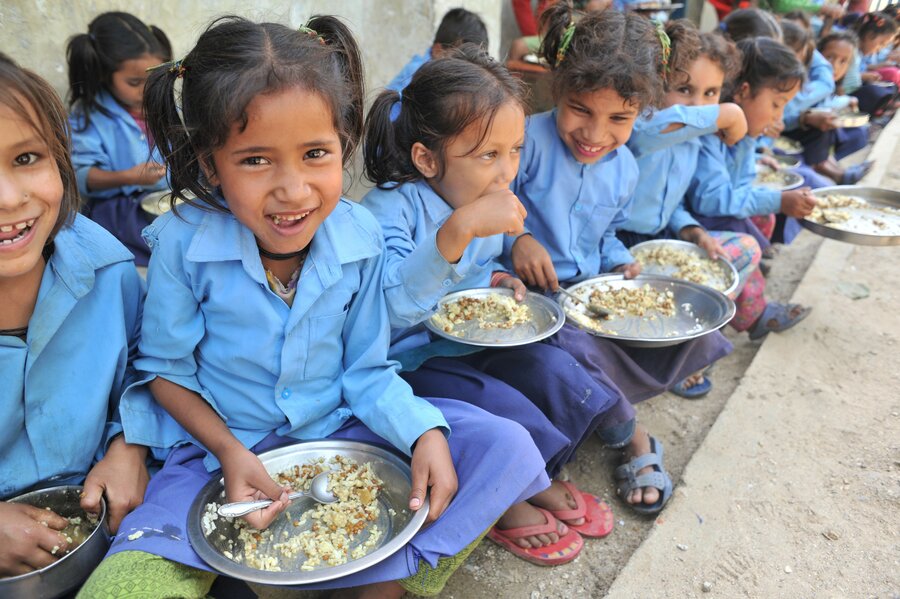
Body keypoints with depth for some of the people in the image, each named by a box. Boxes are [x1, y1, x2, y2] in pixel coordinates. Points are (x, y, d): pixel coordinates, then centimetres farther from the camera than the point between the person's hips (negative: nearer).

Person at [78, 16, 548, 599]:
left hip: (341, 431, 2)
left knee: (507, 447, -12)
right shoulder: (183, 241, -17)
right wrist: (229, 452, -17)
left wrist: (424, 432, -22)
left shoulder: (361, 236, -12)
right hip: (224, 446, -1)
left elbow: (367, 371, -4)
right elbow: (166, 368, -4)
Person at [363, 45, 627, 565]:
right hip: (410, 361, -7)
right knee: (499, 405, -25)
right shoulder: (390, 209, -23)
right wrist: (459, 228, -49)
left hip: (477, 344, 7)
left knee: (550, 367, -10)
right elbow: (391, 306, -40)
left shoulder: (490, 206, 1)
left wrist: (497, 280, -4)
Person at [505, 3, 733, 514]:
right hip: (534, 294, -6)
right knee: (582, 350, -33)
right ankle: (632, 433, -1)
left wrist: (624, 264, 0)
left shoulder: (625, 170, 6)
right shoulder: (529, 141, -15)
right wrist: (516, 240, -29)